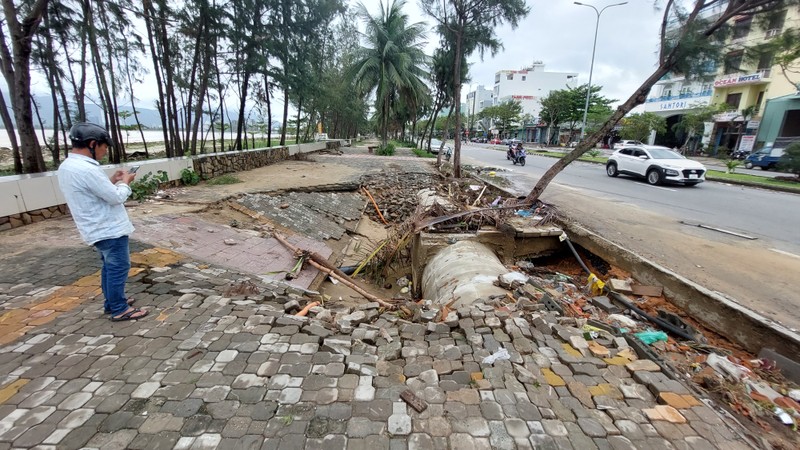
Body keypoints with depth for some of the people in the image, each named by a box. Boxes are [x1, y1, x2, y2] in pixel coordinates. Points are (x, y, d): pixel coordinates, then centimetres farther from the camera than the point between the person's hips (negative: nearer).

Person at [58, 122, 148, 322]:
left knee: (110, 267, 21)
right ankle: (119, 310, 12)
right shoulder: (87, 169, -25)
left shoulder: (67, 166, 7)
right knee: (118, 268, 2)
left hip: (99, 229, 10)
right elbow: (116, 197, -20)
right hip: (109, 230, -10)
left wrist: (112, 180, 11)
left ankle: (111, 302, 33)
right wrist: (124, 182, -3)